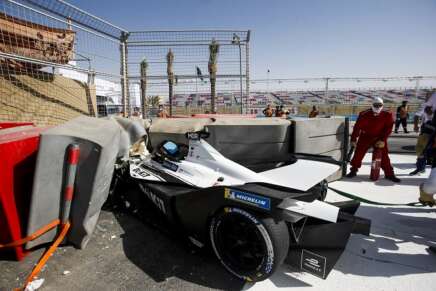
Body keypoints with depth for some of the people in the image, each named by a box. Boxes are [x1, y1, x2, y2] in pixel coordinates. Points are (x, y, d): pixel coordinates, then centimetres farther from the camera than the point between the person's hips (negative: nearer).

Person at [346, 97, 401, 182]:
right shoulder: (364, 115, -16)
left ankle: (389, 174, 11)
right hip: (365, 137, -1)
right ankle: (353, 170, 13)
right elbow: (357, 127, -12)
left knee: (384, 155, -2)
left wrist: (382, 140, -15)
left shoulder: (387, 115, -10)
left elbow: (388, 128, -7)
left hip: (379, 138, 1)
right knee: (358, 153, -3)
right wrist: (353, 139, -12)